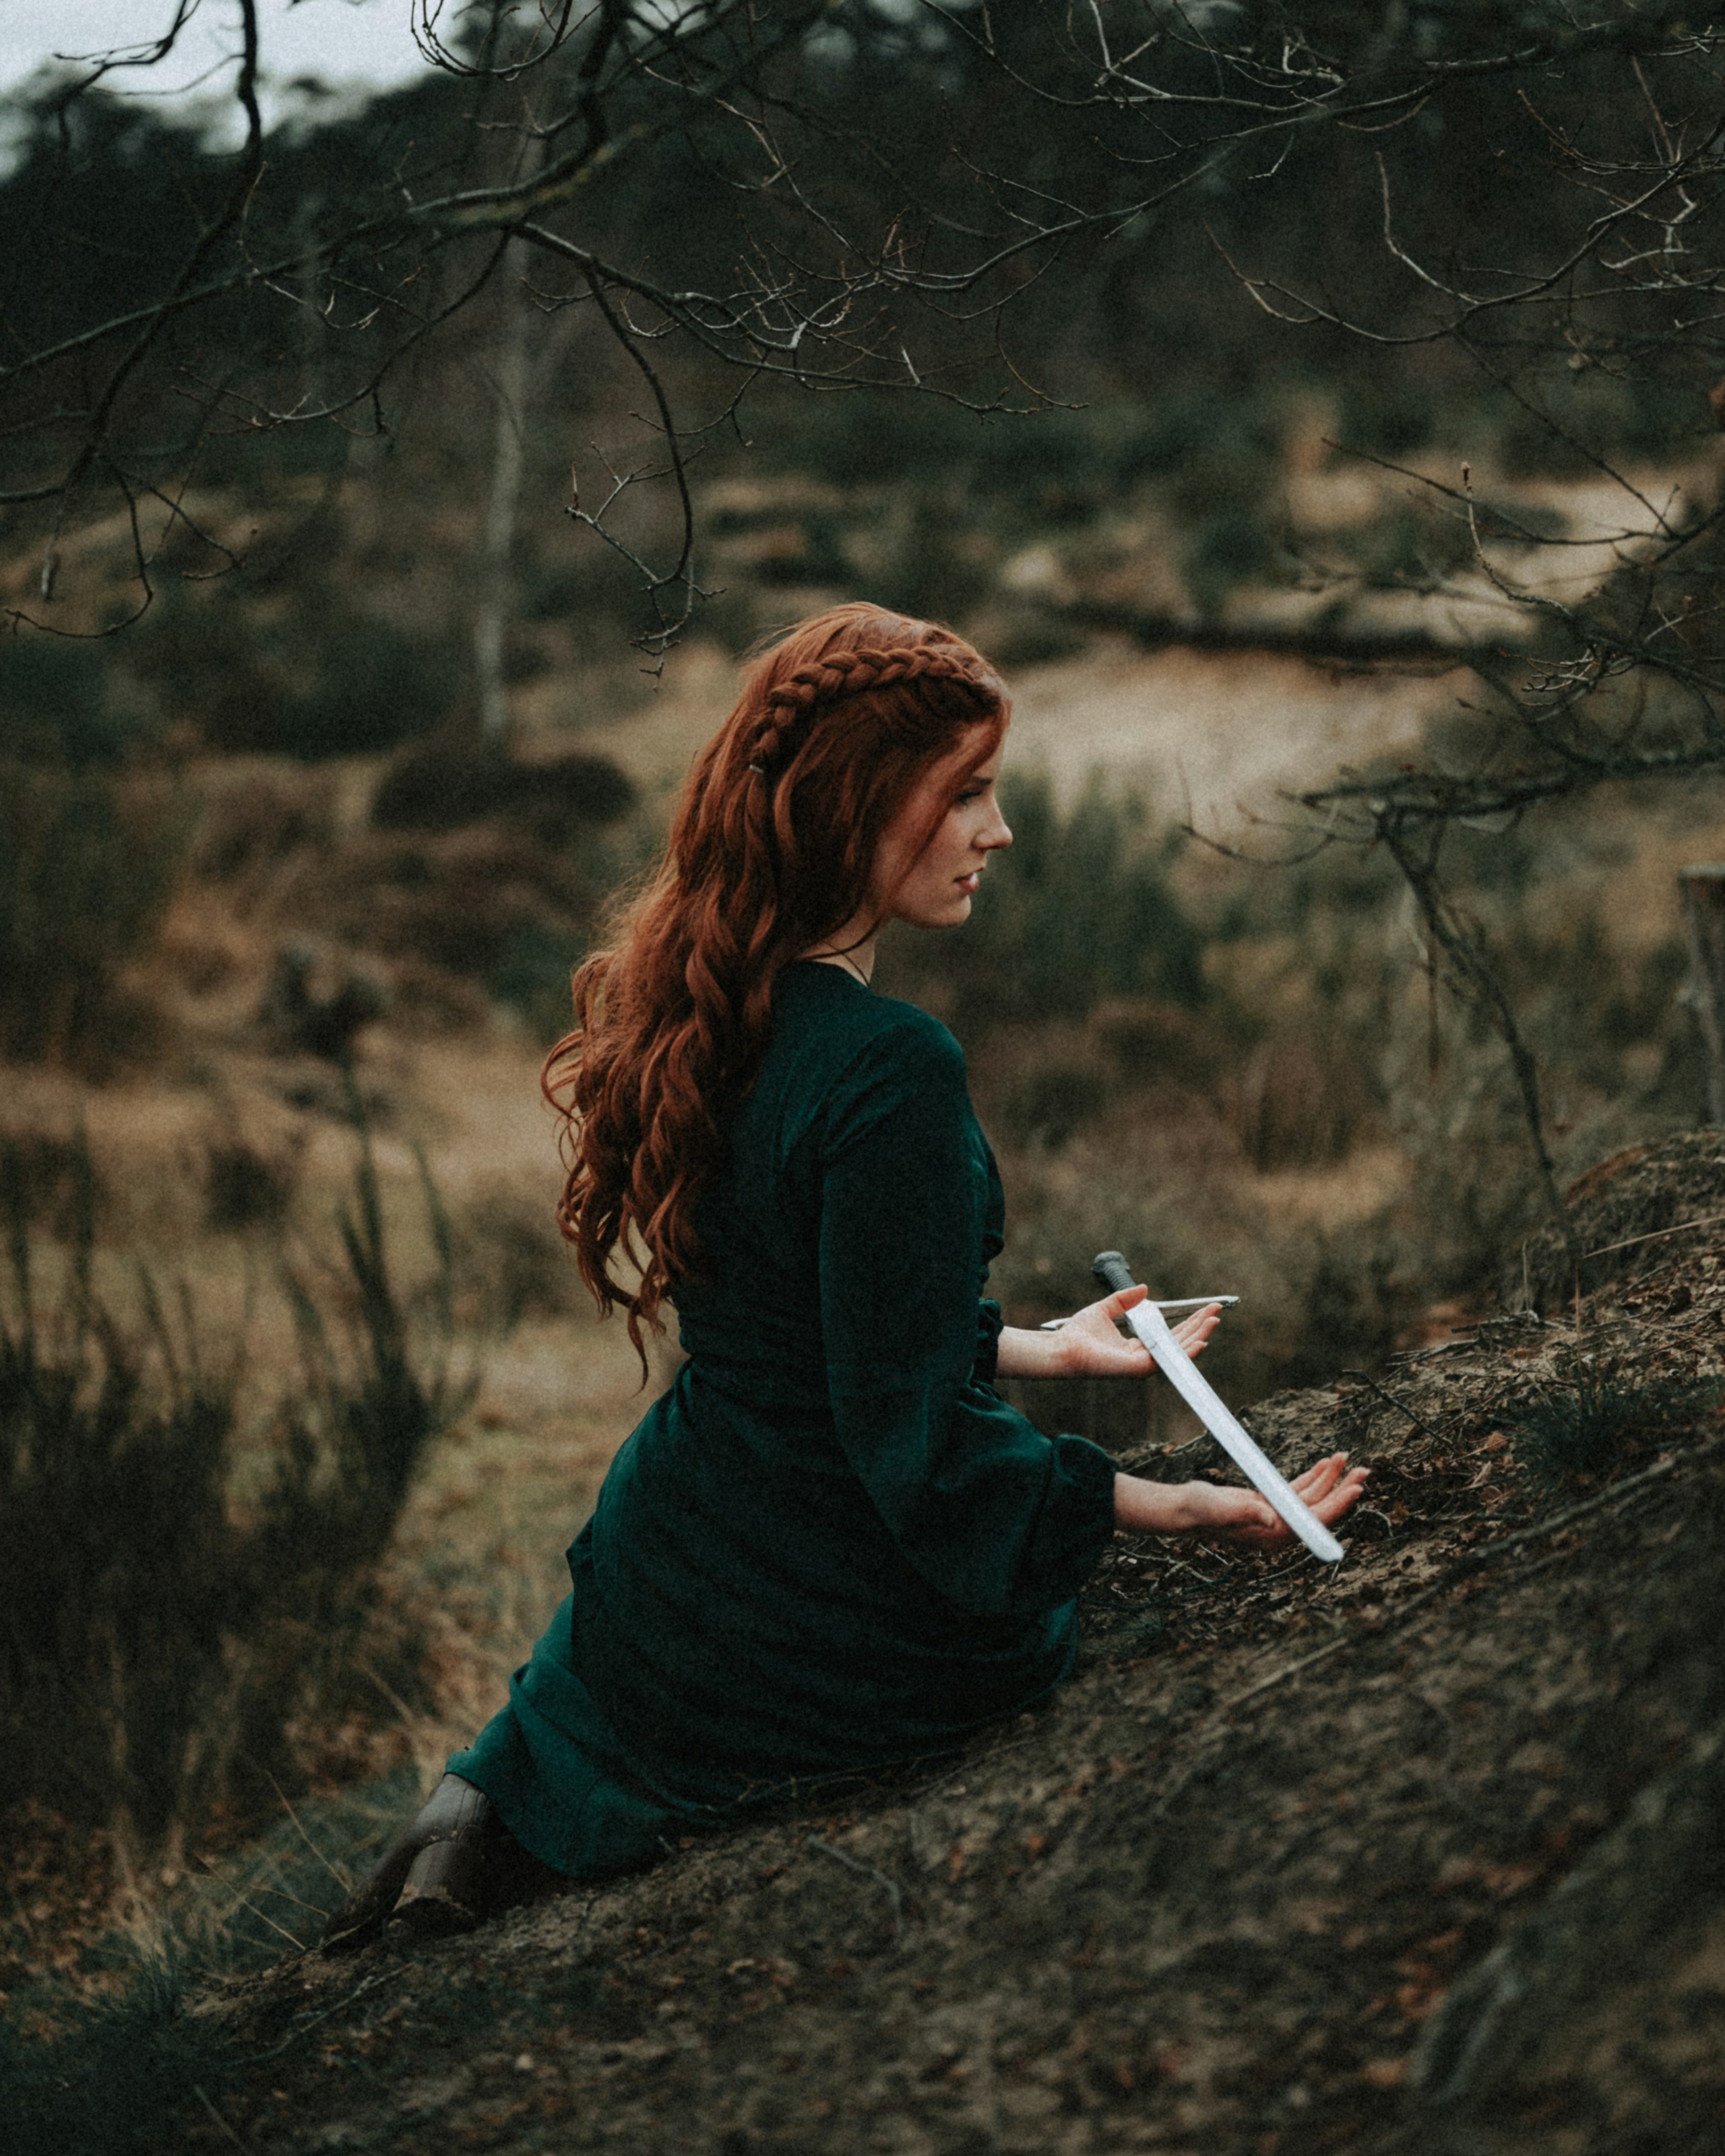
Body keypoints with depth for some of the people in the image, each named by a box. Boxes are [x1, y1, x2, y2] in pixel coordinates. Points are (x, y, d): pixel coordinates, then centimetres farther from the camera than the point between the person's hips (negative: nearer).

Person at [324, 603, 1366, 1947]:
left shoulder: (701, 1014, 1)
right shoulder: (891, 1070, -26)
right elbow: (915, 1436, -24)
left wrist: (1034, 1349, 22)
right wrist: (1177, 1508, -19)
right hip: (847, 1626, -8)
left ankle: (500, 1815, 12)